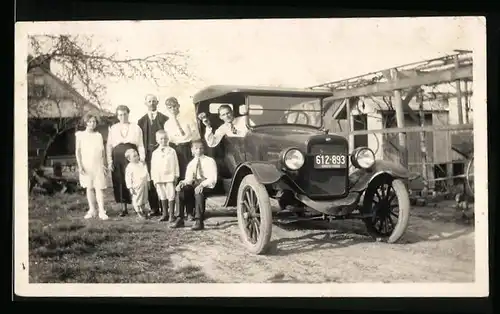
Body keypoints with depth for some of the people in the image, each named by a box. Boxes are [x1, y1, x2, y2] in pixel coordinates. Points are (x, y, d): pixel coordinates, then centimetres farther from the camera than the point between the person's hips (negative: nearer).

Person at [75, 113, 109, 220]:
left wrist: (104, 164, 5)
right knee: (89, 187, 5)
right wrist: (80, 165, -5)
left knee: (99, 188, -6)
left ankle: (102, 211, -8)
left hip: (98, 165, 0)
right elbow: (77, 151, 2)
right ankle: (92, 210, 13)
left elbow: (103, 151, 11)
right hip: (86, 165, 0)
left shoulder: (99, 136, 8)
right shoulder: (80, 135, 4)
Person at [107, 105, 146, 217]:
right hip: (118, 157, 2)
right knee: (119, 182, 1)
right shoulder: (113, 129, 11)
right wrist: (110, 161, -1)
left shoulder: (136, 128, 8)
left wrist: (142, 159, -4)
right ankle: (124, 208, 10)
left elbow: (140, 145, 6)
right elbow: (109, 145, 8)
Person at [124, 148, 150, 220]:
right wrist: (130, 188, -15)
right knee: (136, 199, 4)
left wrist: (148, 181, 15)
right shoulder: (129, 167, -15)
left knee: (144, 198, 16)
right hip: (136, 186, -6)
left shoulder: (142, 164, 3)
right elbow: (128, 178, -14)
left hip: (144, 184, 6)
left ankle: (143, 210, 33)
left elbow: (146, 173, 14)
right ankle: (138, 212, 18)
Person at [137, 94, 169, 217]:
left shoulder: (164, 119, 5)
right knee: (150, 181, 2)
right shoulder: (141, 121, 13)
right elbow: (139, 139, 9)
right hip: (148, 153, 2)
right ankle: (154, 208, 8)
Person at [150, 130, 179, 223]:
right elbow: (153, 166, 10)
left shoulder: (171, 151, 1)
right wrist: (153, 178, 6)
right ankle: (165, 214, 19)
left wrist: (175, 176, -2)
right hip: (159, 178, 3)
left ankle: (171, 214, 4)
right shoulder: (155, 153, 8)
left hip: (170, 177, -3)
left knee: (171, 195, -2)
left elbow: (175, 164, 1)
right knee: (162, 196, 10)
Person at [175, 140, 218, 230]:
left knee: (198, 192, -37)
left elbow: (213, 179, -11)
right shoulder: (191, 164, 14)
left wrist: (202, 185, -28)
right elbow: (188, 179, 7)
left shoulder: (210, 161, -1)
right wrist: (182, 183, -17)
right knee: (180, 190, -21)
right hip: (194, 185, 5)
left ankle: (199, 221, -36)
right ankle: (180, 219, -15)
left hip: (207, 186, -5)